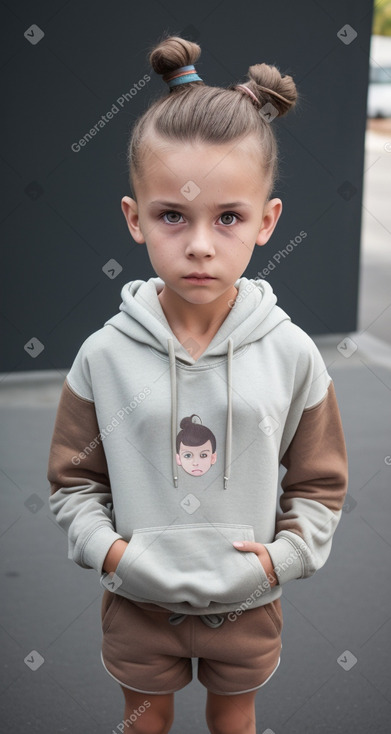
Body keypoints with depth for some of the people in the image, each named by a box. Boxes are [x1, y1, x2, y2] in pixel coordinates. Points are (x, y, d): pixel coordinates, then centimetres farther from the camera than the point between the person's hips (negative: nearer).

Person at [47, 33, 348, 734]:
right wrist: (111, 551, -15)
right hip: (137, 597, 0)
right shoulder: (106, 355, -16)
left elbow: (320, 481, -3)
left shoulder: (291, 354, -16)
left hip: (247, 599, 0)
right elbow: (72, 478, -3)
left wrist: (281, 556, -14)